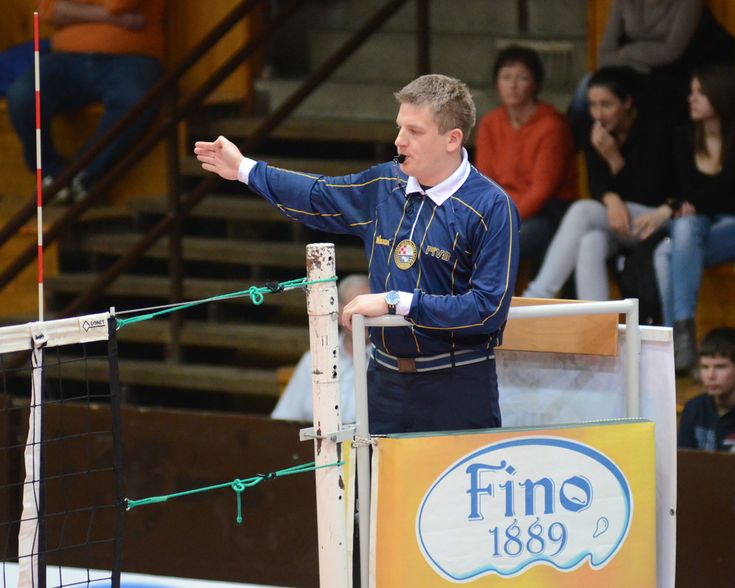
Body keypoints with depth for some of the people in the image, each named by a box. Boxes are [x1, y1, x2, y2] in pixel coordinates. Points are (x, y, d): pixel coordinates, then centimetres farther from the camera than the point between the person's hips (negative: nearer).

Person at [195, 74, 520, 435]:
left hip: (456, 391, -6)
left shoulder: (491, 208, -13)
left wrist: (397, 303, -20)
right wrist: (244, 169, 33)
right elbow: (320, 198, 26)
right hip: (386, 380, 6)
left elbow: (489, 307, -20)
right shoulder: (385, 185, 6)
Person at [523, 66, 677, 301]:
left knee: (582, 210, -28)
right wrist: (612, 200, -24)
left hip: (655, 219, -5)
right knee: (590, 243, -33)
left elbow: (648, 195, -13)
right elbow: (597, 186, 0)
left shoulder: (654, 129, -12)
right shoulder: (595, 135, 4)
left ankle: (534, 301, -31)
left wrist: (614, 159, -22)